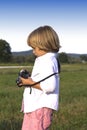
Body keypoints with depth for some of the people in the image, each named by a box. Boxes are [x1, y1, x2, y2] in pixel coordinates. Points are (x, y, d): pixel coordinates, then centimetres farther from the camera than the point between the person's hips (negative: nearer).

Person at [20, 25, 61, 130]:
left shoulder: (47, 62, -19)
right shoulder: (46, 60, 15)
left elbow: (49, 86, -29)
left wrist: (31, 83, -18)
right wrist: (29, 79, 7)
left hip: (41, 107, -11)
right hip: (34, 106, 11)